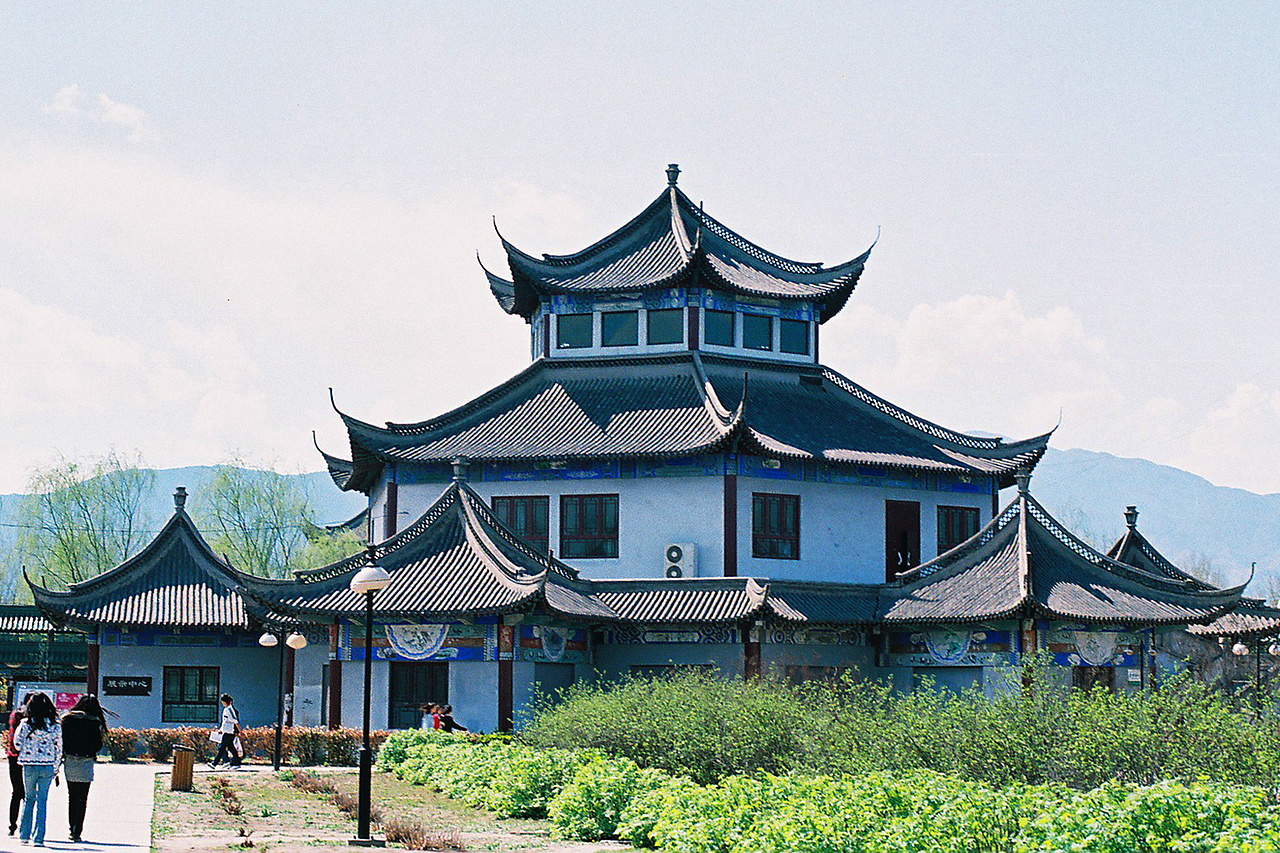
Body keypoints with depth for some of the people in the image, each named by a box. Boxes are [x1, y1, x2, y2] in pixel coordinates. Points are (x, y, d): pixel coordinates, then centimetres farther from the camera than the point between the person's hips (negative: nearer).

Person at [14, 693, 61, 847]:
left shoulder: (25, 724, -6)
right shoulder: (55, 726, -2)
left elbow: (18, 744, -1)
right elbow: (59, 747, 3)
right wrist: (56, 767, 14)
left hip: (29, 766, 0)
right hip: (47, 766, 0)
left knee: (29, 799, 15)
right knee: (42, 801, 6)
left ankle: (25, 834, 15)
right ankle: (38, 838, 2)